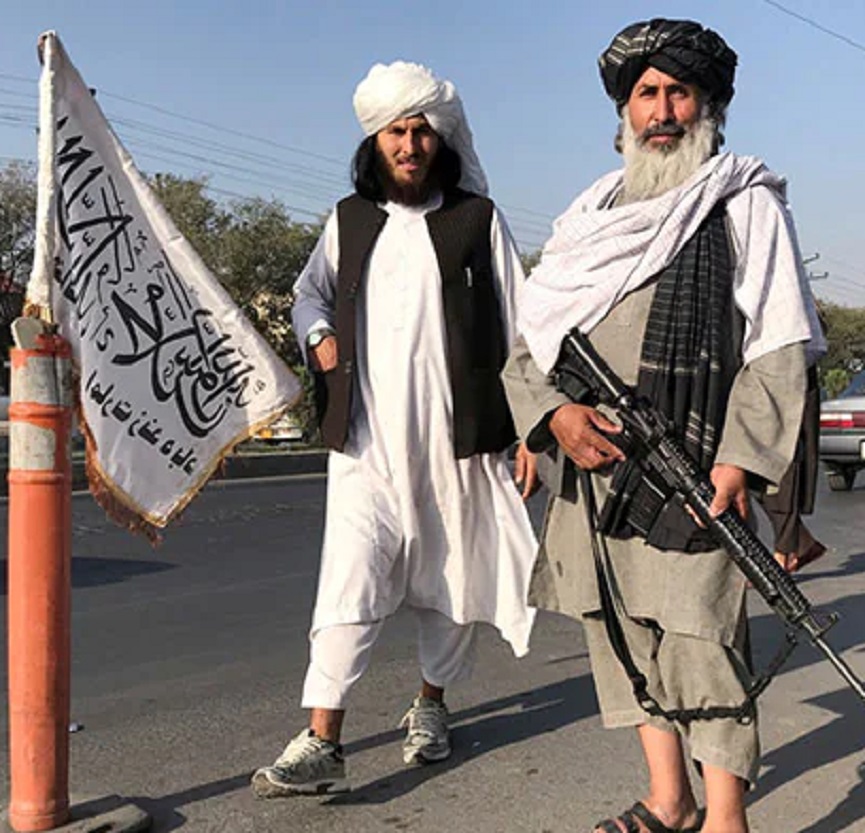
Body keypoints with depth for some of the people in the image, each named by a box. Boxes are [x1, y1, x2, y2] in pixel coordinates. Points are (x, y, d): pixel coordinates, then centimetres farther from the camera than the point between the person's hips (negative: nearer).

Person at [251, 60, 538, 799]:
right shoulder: (349, 219, 11)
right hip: (366, 439, 1)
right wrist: (320, 334, 3)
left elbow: (515, 324, 3)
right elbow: (310, 291, 26)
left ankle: (431, 705, 31)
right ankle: (321, 743, -5)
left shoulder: (477, 218, 4)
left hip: (458, 437, -1)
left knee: (452, 582, 10)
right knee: (350, 581, -8)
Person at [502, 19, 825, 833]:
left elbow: (780, 346, -4)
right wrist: (553, 412, -5)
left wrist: (739, 458, -16)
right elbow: (525, 348, 14)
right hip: (593, 466, 6)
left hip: (693, 472, -5)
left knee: (698, 633, -7)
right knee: (620, 631, 11)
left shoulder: (745, 204, 4)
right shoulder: (589, 217, 17)